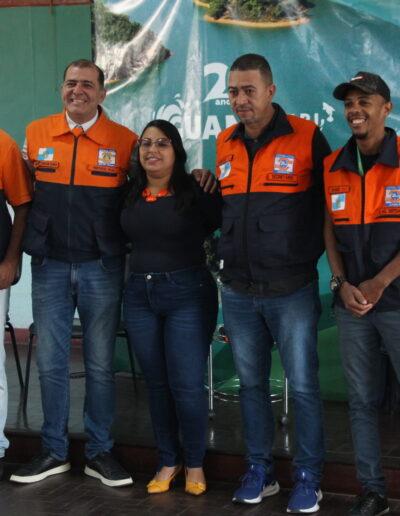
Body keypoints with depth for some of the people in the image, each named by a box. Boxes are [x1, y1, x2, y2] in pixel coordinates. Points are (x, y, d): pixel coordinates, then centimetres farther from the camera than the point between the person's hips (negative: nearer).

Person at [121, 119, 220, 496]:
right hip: (139, 296, 5)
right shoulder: (131, 195, 7)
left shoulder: (196, 192, -8)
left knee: (187, 385, -3)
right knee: (156, 384, 11)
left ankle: (195, 464, 16)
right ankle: (168, 461, 23)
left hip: (187, 295, -5)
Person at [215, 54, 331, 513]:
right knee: (251, 384, 11)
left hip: (291, 290, -4)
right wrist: (229, 255, 14)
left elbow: (327, 203, 1)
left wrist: (307, 257, -2)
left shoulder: (306, 138, -6)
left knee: (303, 385, 0)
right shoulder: (224, 144, 9)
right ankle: (259, 471, 23)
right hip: (238, 292, 5)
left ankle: (308, 479, 11)